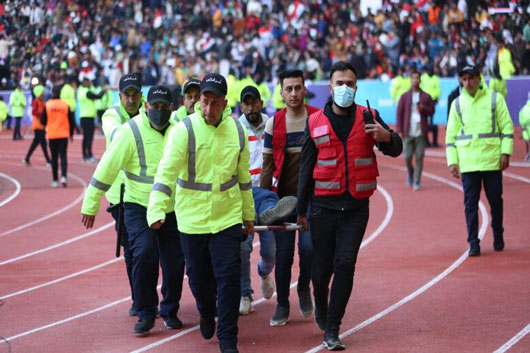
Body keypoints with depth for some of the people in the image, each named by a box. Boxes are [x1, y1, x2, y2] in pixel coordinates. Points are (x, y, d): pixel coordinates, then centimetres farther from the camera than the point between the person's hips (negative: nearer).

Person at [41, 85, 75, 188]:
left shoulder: (47, 105, -6)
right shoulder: (65, 105, -3)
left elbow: (43, 121, -2)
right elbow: (71, 120, 1)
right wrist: (71, 133, 16)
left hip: (52, 136, 0)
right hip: (63, 135, 0)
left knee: (54, 158, 8)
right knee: (63, 156, 1)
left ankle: (55, 181, 10)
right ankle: (63, 176, -19)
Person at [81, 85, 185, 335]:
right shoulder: (131, 131, -10)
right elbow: (107, 168, -10)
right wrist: (90, 205, -10)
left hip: (172, 209, 4)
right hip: (139, 206, -4)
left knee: (175, 261, 4)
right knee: (144, 254, -19)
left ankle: (169, 311, 23)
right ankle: (145, 314, -6)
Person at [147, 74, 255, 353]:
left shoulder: (237, 130, 0)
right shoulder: (184, 130, -12)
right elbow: (166, 172, -18)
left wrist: (248, 214, 18)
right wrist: (156, 210, -30)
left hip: (227, 216, 1)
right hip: (192, 218, -1)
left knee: (228, 277, -6)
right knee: (199, 277, 13)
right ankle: (207, 315, 44)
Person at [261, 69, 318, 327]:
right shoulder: (274, 124, 4)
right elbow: (268, 165, 8)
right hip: (283, 197, 2)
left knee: (309, 246, -13)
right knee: (283, 253, 2)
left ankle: (304, 286, 17)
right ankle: (282, 306, 13)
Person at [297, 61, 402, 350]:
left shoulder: (368, 118, 3)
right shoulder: (315, 123, 3)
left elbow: (395, 150, -3)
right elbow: (306, 168, 7)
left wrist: (386, 137, -27)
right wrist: (301, 210, 7)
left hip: (356, 207, 0)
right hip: (324, 205, 0)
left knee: (345, 264, -10)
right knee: (321, 268, 4)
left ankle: (332, 329, -3)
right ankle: (321, 310, 35)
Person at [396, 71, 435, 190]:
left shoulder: (426, 97, 8)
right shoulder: (405, 97, 7)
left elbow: (431, 111, 10)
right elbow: (399, 114, 5)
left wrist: (423, 108, -11)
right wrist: (399, 131, -2)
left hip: (421, 132, 0)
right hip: (408, 132, 0)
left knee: (419, 157, -4)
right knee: (407, 157, -4)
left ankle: (417, 181, 4)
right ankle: (410, 172, 27)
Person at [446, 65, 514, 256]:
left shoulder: (495, 99, 3)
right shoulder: (457, 103, 8)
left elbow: (507, 127, 3)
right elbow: (450, 135, 10)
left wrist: (506, 153, -6)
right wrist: (452, 161, 2)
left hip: (492, 160, -1)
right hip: (467, 163, 1)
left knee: (495, 200, 6)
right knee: (470, 203, -2)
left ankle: (498, 237, 23)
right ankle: (473, 243, 1)